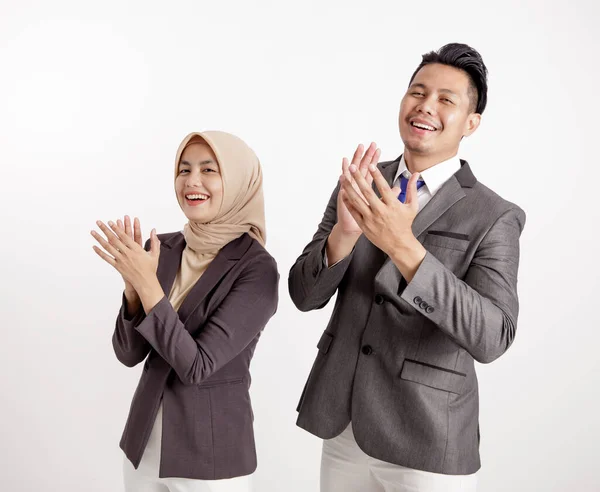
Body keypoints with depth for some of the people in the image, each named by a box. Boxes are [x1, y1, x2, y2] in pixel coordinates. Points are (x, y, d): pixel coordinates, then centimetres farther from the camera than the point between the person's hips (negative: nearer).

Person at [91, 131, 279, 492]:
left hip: (212, 452, -5)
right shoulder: (162, 248, -2)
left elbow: (196, 366, -21)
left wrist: (148, 285, -27)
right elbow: (129, 353, -2)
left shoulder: (257, 269, -16)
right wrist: (133, 281, -18)